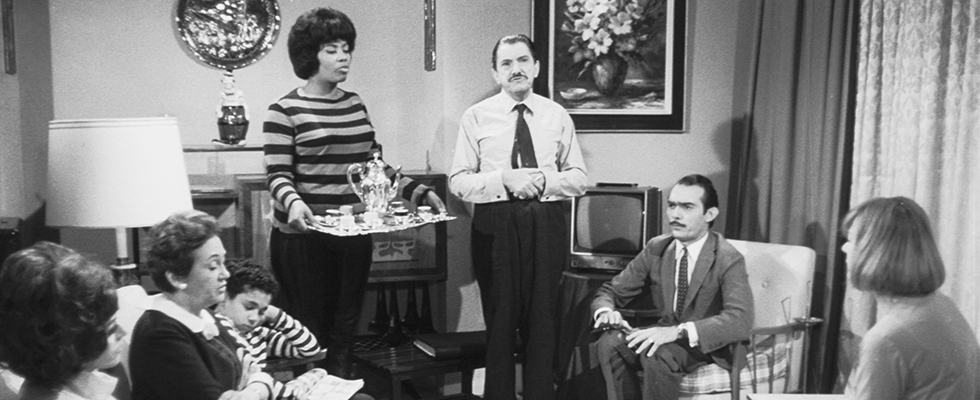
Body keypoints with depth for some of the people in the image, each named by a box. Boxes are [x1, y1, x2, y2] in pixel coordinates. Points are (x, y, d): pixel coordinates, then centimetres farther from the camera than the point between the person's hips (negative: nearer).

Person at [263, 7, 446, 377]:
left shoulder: (355, 104, 12)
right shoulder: (284, 110, -5)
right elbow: (278, 174, -9)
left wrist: (421, 192, 5)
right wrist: (293, 201, -30)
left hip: (353, 235, 5)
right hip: (304, 237, -5)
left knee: (343, 334, 10)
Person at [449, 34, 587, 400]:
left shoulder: (558, 116, 8)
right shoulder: (476, 117, 2)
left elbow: (579, 179, 7)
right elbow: (458, 181, -3)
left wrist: (544, 181, -12)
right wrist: (505, 180, -17)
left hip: (546, 222, 2)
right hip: (495, 223, -1)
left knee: (542, 318, 9)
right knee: (500, 318, 7)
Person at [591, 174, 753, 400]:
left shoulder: (729, 260, -14)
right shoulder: (656, 248, 1)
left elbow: (740, 321, -30)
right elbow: (609, 292, 6)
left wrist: (678, 331, -41)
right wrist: (606, 311, -21)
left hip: (707, 346, -4)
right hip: (664, 336, 5)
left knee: (656, 354, -35)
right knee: (609, 344, -25)